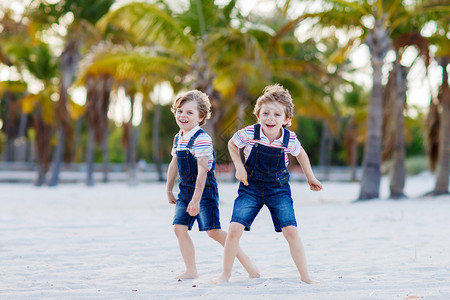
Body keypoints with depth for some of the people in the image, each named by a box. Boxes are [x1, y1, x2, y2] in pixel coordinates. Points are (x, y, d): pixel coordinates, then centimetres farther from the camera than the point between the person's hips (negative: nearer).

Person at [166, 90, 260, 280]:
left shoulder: (201, 139, -18)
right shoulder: (178, 138, 9)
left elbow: (202, 171, -22)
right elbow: (174, 166, 21)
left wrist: (196, 200, -24)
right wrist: (169, 190, 24)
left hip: (204, 189, -8)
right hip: (185, 190, 8)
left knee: (213, 231, -8)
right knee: (179, 227, -2)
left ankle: (244, 259, 8)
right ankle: (191, 270, 6)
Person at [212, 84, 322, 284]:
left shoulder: (290, 139, -14)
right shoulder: (249, 134, -17)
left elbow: (300, 154, 10)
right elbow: (232, 144, 5)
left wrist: (311, 178, 18)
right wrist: (239, 168, -6)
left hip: (278, 189, 0)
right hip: (250, 187, 0)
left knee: (290, 231, -11)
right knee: (235, 229, -12)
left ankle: (304, 276, 4)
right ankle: (225, 274, 6)